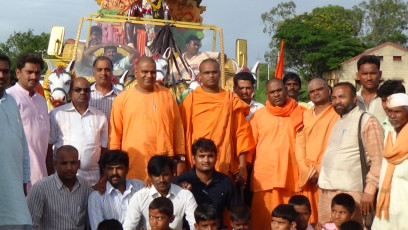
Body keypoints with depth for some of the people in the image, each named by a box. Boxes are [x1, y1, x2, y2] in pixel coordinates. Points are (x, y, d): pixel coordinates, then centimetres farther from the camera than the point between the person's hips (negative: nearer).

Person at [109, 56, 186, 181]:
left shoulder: (166, 95, 8)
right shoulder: (122, 98, 4)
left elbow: (178, 128, 10)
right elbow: (114, 133, 5)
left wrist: (180, 159, 7)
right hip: (132, 168, -1)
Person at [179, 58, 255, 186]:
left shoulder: (231, 100, 10)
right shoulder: (190, 100, 7)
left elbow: (242, 132, 8)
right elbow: (183, 133, 5)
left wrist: (243, 167, 2)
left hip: (226, 167, 1)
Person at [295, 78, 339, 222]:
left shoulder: (338, 114, 1)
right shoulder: (305, 115, 17)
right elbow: (299, 144, 9)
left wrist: (323, 171, -12)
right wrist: (307, 171, -5)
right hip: (307, 175, 5)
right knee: (308, 217, 5)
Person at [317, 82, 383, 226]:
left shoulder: (367, 121, -5)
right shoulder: (338, 123, 19)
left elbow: (377, 160, -11)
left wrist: (369, 191, -15)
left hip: (350, 192, -7)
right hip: (326, 191, 7)